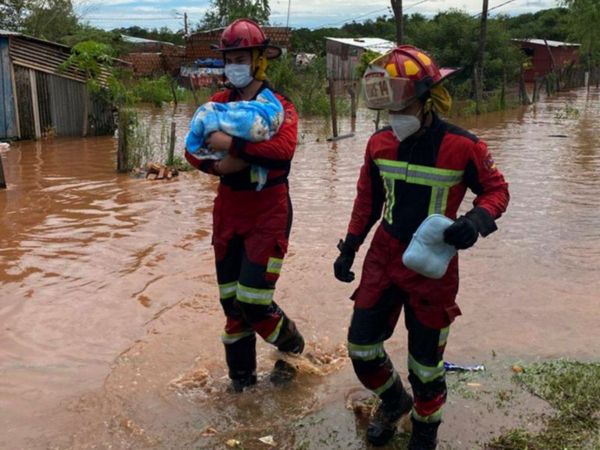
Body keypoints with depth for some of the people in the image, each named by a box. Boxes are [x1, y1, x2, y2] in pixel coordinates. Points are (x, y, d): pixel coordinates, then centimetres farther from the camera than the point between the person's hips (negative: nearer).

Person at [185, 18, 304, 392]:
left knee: (253, 301, -7)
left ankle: (293, 346, 25)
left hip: (268, 211, -5)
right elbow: (193, 147, 2)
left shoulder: (278, 105, -9)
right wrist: (217, 165, -18)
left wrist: (233, 145, -32)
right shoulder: (220, 103, 6)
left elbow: (285, 146, -28)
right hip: (229, 209, 6)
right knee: (231, 301, 12)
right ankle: (242, 375, 30)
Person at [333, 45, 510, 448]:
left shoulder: (462, 147, -17)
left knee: (425, 361, 8)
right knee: (361, 346, 7)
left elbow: (496, 190, -4)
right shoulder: (380, 143, -3)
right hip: (384, 256, 4)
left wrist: (476, 220, -24)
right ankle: (394, 401, 39)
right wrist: (349, 249, 10)